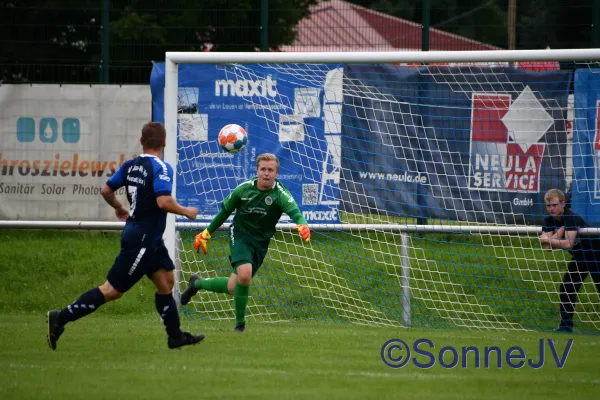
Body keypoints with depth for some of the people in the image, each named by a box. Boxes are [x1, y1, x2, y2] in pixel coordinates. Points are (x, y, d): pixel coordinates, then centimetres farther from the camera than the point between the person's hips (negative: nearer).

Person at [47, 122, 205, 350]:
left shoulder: (130, 165, 4)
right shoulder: (161, 168, -19)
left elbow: (106, 190, 9)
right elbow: (163, 201, -29)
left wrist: (118, 207, 28)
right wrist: (186, 212, -12)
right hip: (142, 239, -9)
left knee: (166, 280, 15)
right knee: (112, 291, -6)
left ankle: (175, 336, 21)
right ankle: (61, 318, -6)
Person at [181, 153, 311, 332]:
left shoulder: (281, 194, -17)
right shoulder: (244, 189, -11)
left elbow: (295, 213, -36)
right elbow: (225, 211, 5)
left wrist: (302, 225, -59)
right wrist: (207, 233, 9)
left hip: (260, 242, 2)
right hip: (240, 235, -2)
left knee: (233, 288, 5)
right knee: (244, 274, -28)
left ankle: (197, 283, 34)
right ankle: (240, 323, -10)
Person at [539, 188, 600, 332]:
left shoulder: (571, 218, -28)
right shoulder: (550, 221, -6)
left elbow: (568, 244, -39)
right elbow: (547, 246, -14)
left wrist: (548, 240, -27)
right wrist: (558, 233, -28)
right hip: (579, 258, 7)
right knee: (566, 290, -2)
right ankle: (566, 325, 4)